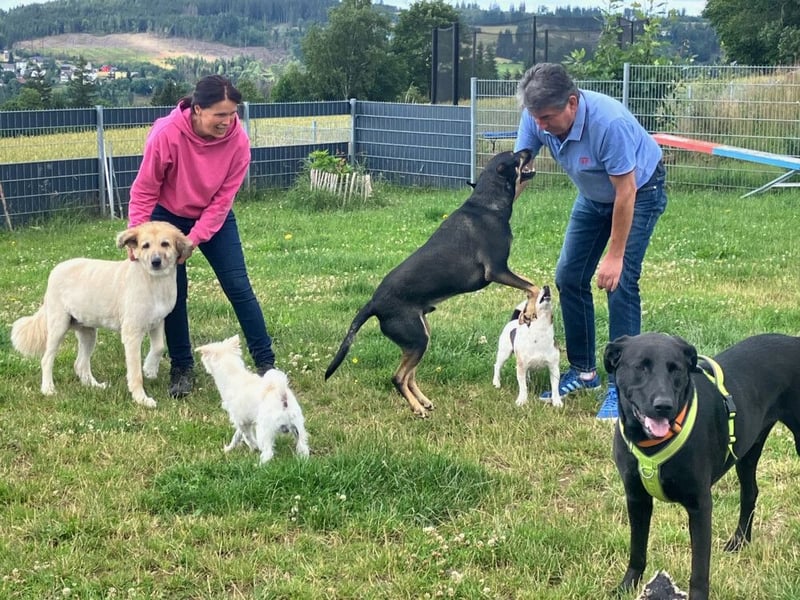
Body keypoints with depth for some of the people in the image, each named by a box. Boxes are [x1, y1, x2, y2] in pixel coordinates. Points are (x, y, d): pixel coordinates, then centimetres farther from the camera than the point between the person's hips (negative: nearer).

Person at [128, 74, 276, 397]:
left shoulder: (238, 140, -24)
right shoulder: (167, 134, -29)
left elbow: (223, 198, -18)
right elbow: (144, 190, -17)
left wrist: (195, 238, -24)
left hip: (215, 218, 1)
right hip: (168, 216, -1)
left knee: (239, 287, -4)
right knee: (174, 293, 2)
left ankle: (265, 362, 4)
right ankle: (181, 369, 14)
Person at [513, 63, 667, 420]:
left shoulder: (609, 122, -39)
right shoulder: (537, 118, -22)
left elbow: (626, 192, -31)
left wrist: (614, 255, -25)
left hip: (639, 192, -7)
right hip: (594, 196, 7)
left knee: (619, 282, -15)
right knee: (569, 277, 4)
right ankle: (583, 371, 17)